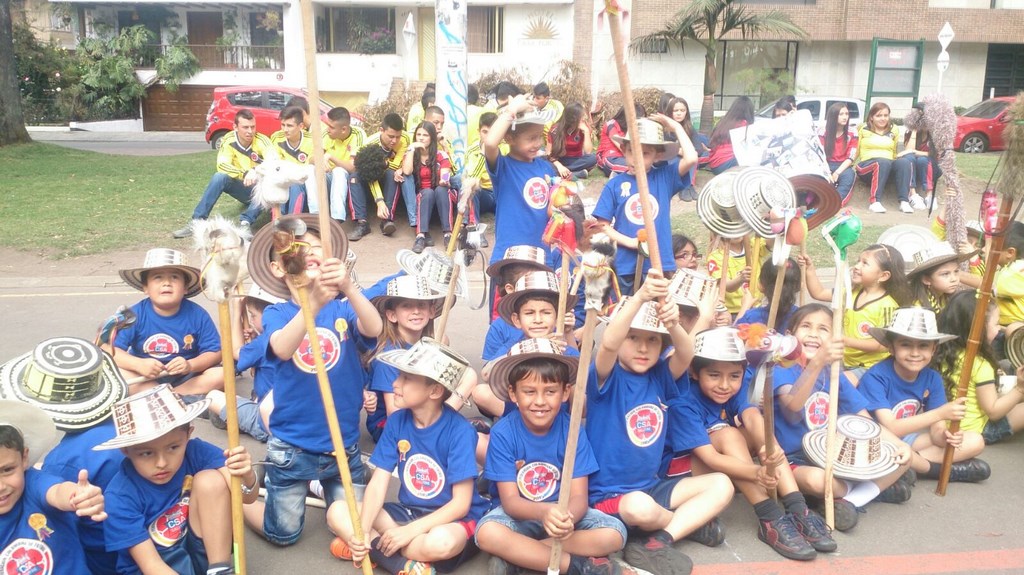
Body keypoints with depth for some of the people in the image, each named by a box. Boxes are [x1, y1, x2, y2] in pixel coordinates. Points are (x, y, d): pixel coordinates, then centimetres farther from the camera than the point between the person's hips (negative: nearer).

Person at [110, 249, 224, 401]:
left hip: (185, 377, 0)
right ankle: (190, 397, -23)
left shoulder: (197, 314, -12)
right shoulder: (135, 314, -13)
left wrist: (190, 365, -30)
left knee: (222, 375, -25)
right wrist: (139, 364, -33)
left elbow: (215, 352, -11)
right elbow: (110, 349, -17)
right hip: (145, 377, 0)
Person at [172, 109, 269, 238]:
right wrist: (244, 174, -41)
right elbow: (222, 165, -24)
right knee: (219, 177, -27)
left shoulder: (262, 140, -16)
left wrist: (256, 172, -49)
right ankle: (197, 221, -27)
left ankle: (246, 222, -44)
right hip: (242, 188, 2)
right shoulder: (228, 141, -10)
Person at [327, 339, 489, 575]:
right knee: (337, 512, -12)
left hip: (453, 519, -5)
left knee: (441, 542, -40)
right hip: (408, 511, 6)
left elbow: (461, 504, -19)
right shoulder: (396, 422, -4)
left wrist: (409, 531, -24)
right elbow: (378, 483, -6)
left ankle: (373, 547, -16)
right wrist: (363, 531, -23)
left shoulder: (460, 431, -19)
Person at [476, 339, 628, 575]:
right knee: (487, 533, -33)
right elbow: (510, 501, -19)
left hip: (563, 511, 2)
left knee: (615, 533, -22)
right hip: (520, 513, -2)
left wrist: (567, 517, -42)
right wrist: (544, 511, -42)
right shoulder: (502, 433, -17)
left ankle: (515, 554, -19)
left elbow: (579, 497, -16)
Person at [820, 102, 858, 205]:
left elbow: (851, 157, -6)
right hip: (826, 166, 0)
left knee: (849, 175, -35)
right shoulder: (823, 132, -1)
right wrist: (827, 173, -26)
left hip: (842, 166, 0)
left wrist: (837, 173, -22)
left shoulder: (852, 134, 1)